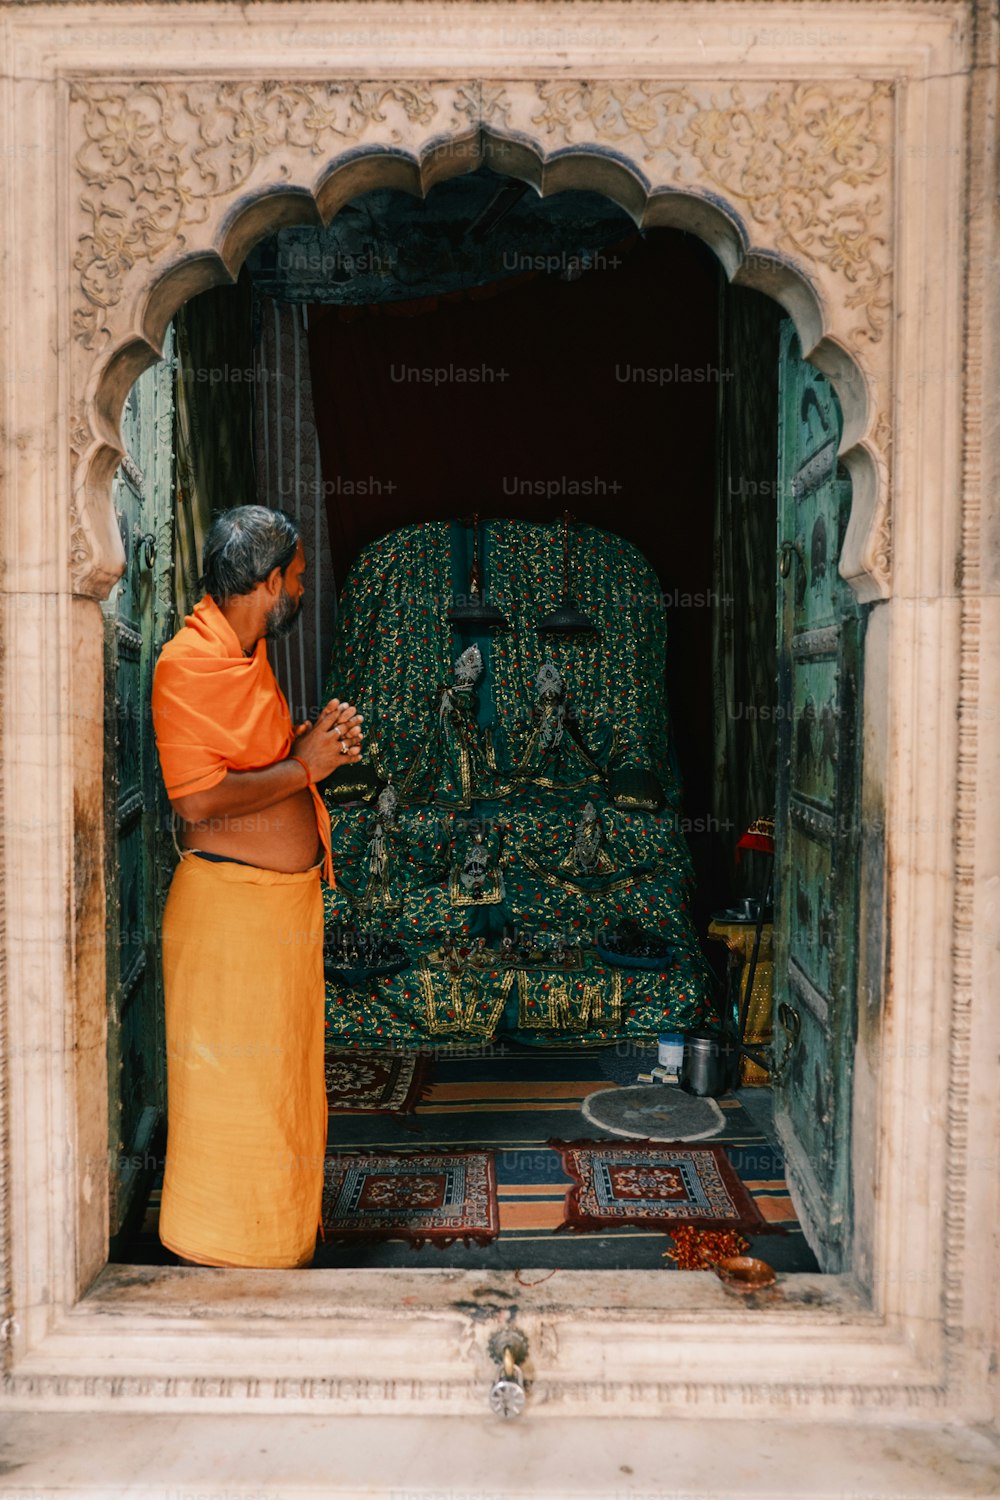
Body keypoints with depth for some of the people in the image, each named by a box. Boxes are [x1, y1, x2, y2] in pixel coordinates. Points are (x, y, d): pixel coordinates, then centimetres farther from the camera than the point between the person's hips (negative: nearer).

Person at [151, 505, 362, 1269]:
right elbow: (199, 799, -26)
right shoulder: (191, 661, -17)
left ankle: (276, 1242, 36)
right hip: (230, 904, -10)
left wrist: (311, 742, 6)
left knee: (284, 1082, 19)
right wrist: (302, 765, -17)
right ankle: (221, 1260, 20)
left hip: (286, 901, 10)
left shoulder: (247, 655, 14)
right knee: (231, 1091, 3)